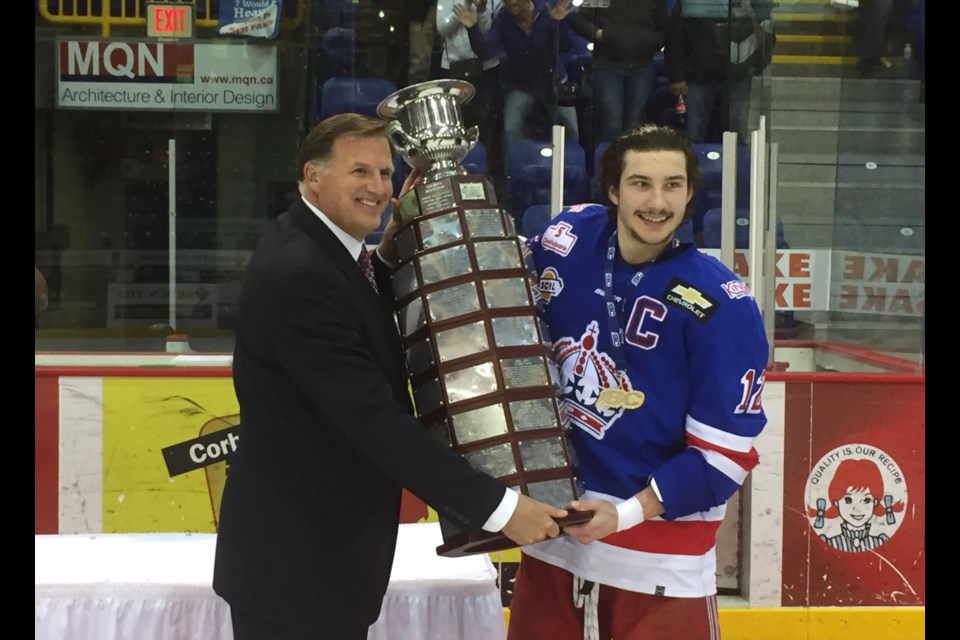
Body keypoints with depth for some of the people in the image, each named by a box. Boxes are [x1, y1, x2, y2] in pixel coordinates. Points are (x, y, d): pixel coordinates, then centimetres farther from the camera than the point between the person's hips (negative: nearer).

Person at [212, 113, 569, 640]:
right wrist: (498, 506, -28)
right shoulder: (298, 273, -25)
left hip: (321, 544, 10)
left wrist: (390, 253, -1)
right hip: (295, 562, -10)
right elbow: (373, 418, -29)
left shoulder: (315, 245, 6)